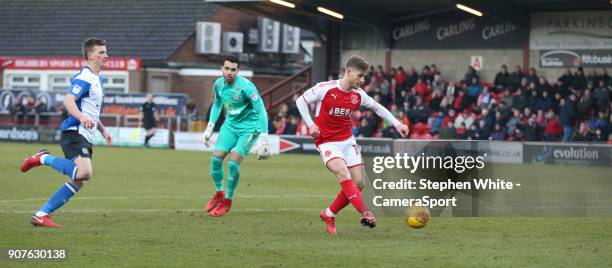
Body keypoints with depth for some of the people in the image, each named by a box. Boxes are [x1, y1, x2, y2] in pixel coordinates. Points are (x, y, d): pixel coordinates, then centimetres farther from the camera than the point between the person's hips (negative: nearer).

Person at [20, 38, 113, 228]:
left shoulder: (97, 79, 21)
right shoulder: (84, 78, -10)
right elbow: (68, 100, -24)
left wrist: (103, 130, 28)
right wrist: (82, 117, -40)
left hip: (85, 137, 10)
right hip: (74, 133, -10)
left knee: (76, 182, 6)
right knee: (84, 172, -30)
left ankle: (42, 215, 9)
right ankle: (44, 158, -10)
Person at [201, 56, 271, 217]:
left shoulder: (246, 87, -24)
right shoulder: (218, 84, -4)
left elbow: (261, 112, -23)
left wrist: (263, 140, -27)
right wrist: (210, 127, 13)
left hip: (249, 128, -6)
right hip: (230, 125, 6)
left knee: (233, 163, -16)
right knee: (215, 159, -5)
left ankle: (227, 201, 2)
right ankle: (218, 193, 19)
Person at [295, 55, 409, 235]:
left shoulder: (358, 95, 1)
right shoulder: (325, 89, -14)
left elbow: (377, 107, 17)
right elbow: (301, 101, -3)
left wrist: (397, 124, 11)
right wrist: (310, 124, -13)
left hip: (347, 141, 6)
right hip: (327, 142, -6)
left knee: (358, 183, -2)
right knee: (343, 173, -29)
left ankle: (329, 215, 17)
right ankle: (365, 213, -37)